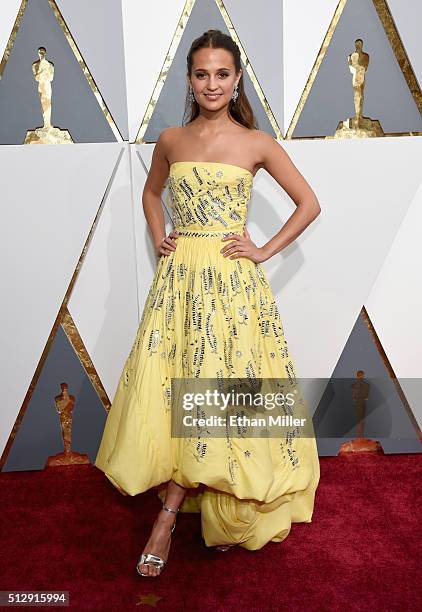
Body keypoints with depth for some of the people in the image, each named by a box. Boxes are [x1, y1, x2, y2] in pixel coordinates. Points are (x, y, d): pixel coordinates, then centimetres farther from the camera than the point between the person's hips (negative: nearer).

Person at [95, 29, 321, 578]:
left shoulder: (256, 142, 0)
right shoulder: (171, 140, 9)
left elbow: (309, 204, 5)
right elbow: (151, 192, 26)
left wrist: (266, 251, -2)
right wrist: (159, 239, 11)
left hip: (232, 279, -3)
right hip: (179, 275, 3)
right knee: (168, 384, 0)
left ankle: (170, 512, 10)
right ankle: (193, 506, 19)